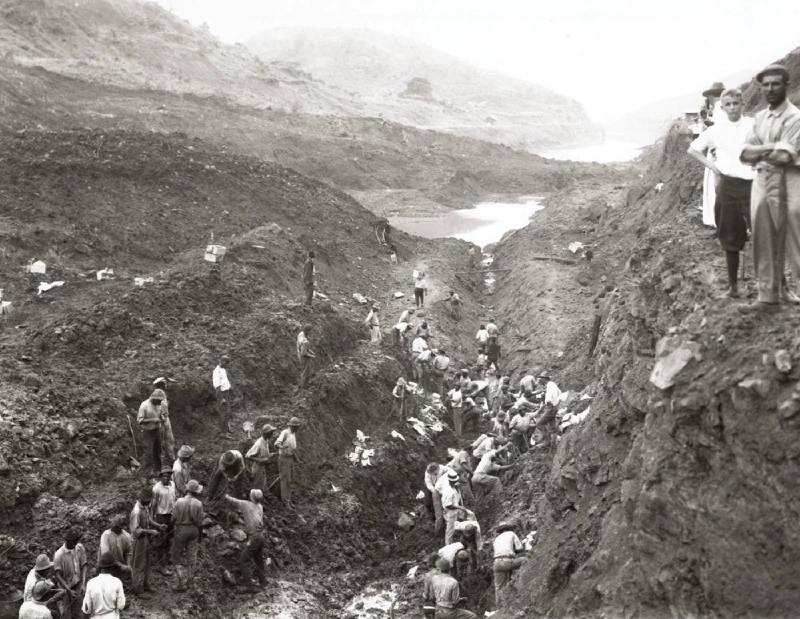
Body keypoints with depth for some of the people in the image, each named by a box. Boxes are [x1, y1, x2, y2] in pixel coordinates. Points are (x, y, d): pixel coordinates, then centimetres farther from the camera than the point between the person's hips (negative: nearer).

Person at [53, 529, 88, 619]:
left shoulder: (80, 548, -12)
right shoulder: (59, 555, -23)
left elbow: (83, 566, -4)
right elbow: (58, 575, -18)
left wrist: (83, 584, -13)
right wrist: (69, 590, -22)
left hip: (78, 586, 3)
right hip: (65, 587, -3)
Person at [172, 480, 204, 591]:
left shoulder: (179, 501, -17)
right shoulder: (198, 504, -12)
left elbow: (174, 518, -9)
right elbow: (200, 522, -4)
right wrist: (200, 535, 11)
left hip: (181, 530, -3)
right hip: (194, 530, 3)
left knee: (178, 557, 9)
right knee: (192, 555, 18)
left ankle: (182, 583, 7)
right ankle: (190, 580, 29)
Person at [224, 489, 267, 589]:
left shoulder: (246, 504, -4)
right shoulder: (260, 506, 12)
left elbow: (234, 501, 8)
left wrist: (227, 497, 25)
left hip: (253, 537, -7)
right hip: (261, 535, 7)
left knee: (243, 561, -3)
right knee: (259, 560, 19)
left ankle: (248, 583, -8)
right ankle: (262, 581, 25)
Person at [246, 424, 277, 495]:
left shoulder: (266, 441, 1)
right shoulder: (258, 444, -27)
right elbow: (247, 456, -29)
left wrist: (271, 455, -1)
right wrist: (260, 460, -31)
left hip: (263, 468, 9)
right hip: (258, 468, -9)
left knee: (264, 490, 19)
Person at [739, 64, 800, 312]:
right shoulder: (759, 118, 13)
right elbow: (745, 154, 5)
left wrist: (758, 151, -3)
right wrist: (772, 148, -10)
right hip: (761, 183, 6)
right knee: (764, 244, 8)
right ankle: (769, 298, 14)